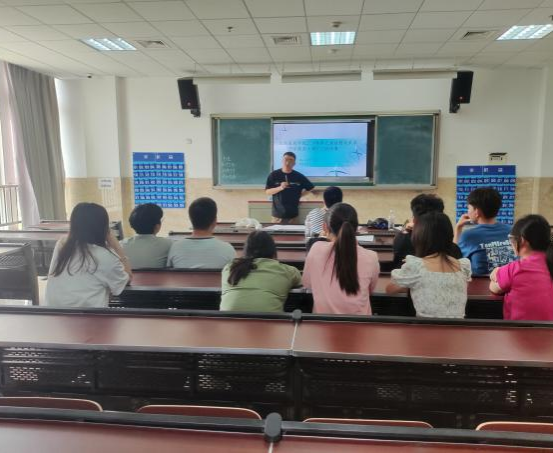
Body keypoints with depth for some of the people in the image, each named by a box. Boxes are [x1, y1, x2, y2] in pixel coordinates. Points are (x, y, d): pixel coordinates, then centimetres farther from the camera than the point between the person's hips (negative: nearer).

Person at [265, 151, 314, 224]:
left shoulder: (298, 176, 1)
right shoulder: (274, 175, 0)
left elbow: (310, 187, 13)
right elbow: (267, 192, -2)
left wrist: (298, 196, 6)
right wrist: (280, 188, -18)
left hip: (293, 215, 1)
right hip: (278, 214, -1)